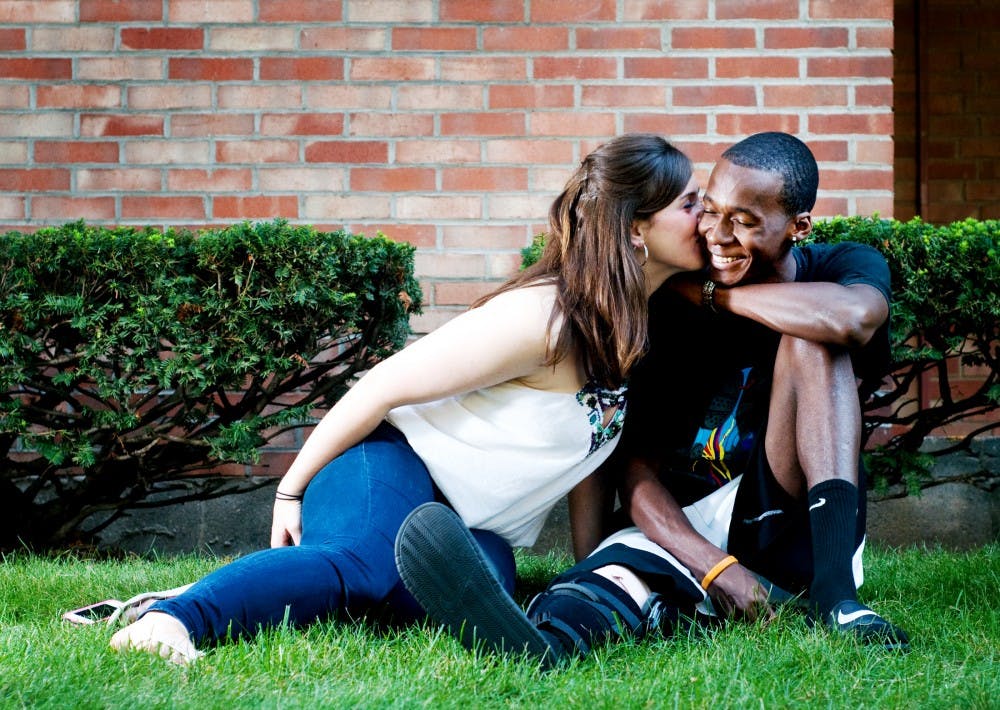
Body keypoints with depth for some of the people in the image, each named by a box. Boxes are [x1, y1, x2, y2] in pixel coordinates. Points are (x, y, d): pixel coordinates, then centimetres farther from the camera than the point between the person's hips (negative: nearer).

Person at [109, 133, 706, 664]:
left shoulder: (638, 324, 4)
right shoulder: (541, 316, -20)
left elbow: (590, 437, 18)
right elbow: (386, 384, -15)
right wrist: (293, 488, -10)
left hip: (476, 528, 6)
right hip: (397, 465, -6)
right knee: (366, 562, -41)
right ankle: (172, 618, -48)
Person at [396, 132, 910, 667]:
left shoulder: (845, 267, 0)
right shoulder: (671, 307, 1)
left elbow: (852, 317, -28)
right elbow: (638, 467, -7)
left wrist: (709, 294, -16)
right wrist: (716, 568, -25)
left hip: (801, 526, 0)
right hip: (690, 533, 0)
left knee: (812, 337, -22)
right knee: (623, 566, -36)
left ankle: (834, 592, -37)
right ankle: (544, 638, -73)